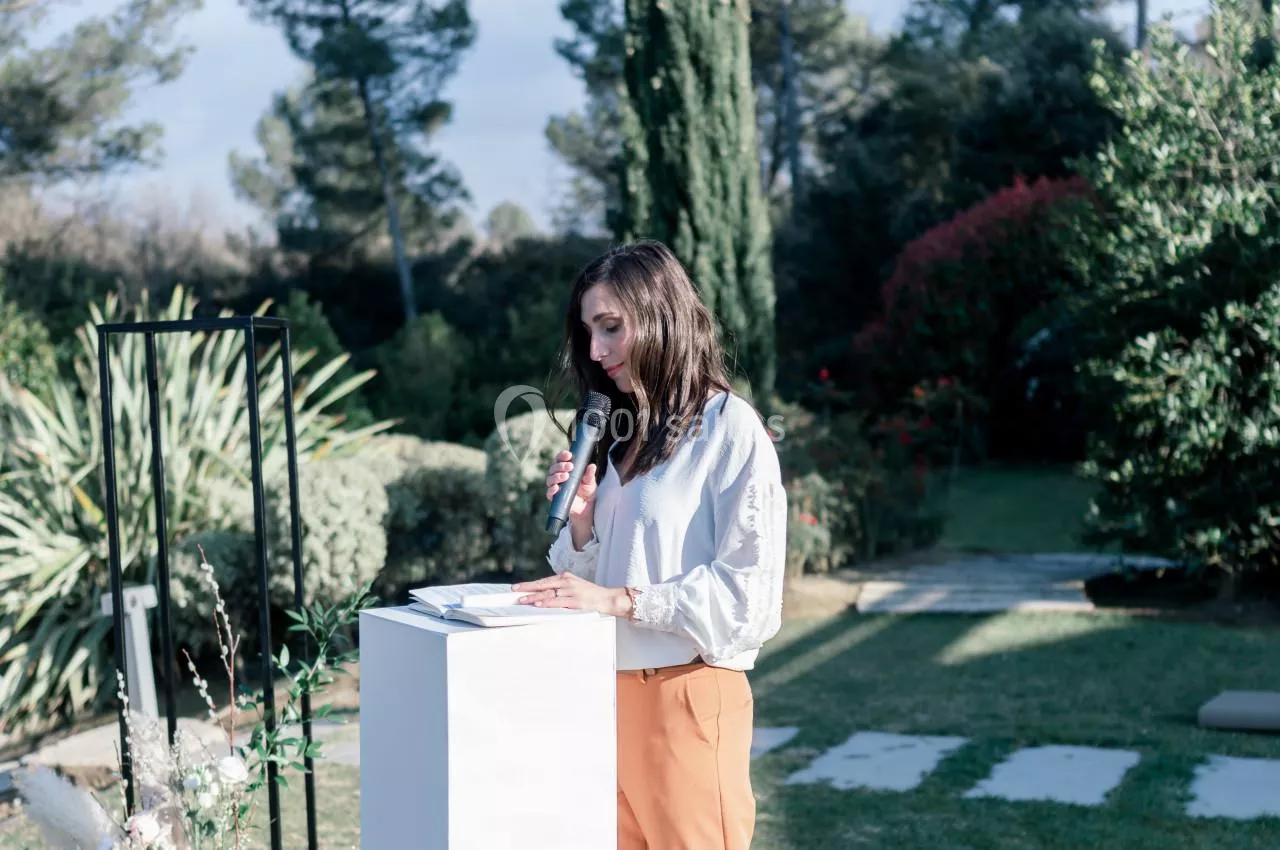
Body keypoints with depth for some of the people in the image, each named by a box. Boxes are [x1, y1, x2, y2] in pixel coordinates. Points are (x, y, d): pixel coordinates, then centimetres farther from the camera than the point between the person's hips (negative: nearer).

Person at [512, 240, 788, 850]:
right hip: (611, 687, 7)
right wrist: (582, 519, -3)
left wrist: (619, 600, -19)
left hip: (689, 693, -6)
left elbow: (747, 589, -15)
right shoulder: (620, 431, 13)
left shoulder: (731, 428, -9)